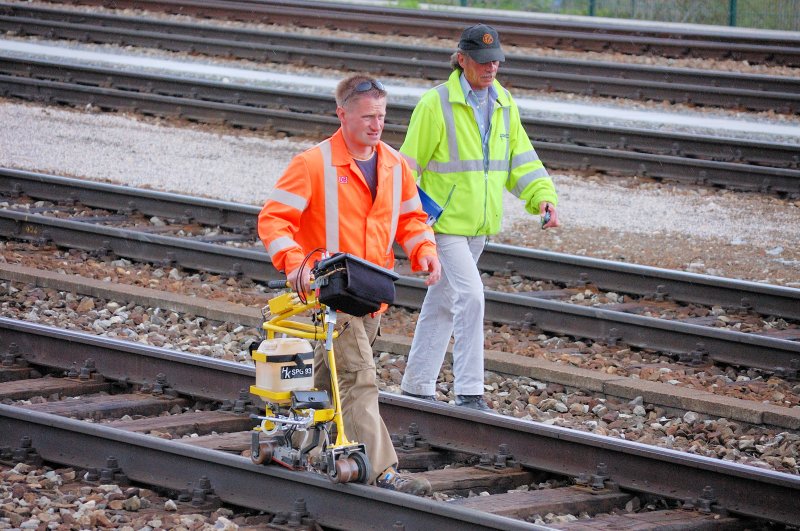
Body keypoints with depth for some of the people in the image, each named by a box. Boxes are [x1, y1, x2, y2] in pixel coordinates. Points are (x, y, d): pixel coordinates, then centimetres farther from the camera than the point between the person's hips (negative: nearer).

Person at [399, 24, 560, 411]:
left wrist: (543, 197, -6)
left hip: (479, 225, 7)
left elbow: (521, 158, 10)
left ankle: (417, 387, 25)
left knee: (442, 303, 15)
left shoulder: (504, 105, 7)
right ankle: (468, 393, -14)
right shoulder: (436, 104, -13)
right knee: (470, 295, -17)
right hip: (444, 221, -7)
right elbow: (409, 164, -9)